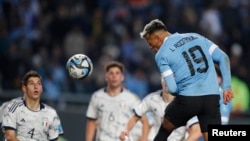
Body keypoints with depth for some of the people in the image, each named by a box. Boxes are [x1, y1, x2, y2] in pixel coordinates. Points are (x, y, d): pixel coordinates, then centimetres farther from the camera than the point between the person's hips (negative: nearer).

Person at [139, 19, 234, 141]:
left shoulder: (161, 54, 1)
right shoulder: (196, 37, 16)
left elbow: (172, 88, -6)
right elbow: (223, 58, 10)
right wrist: (226, 87, 8)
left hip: (187, 99, -3)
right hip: (212, 97, 3)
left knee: (164, 129, 24)